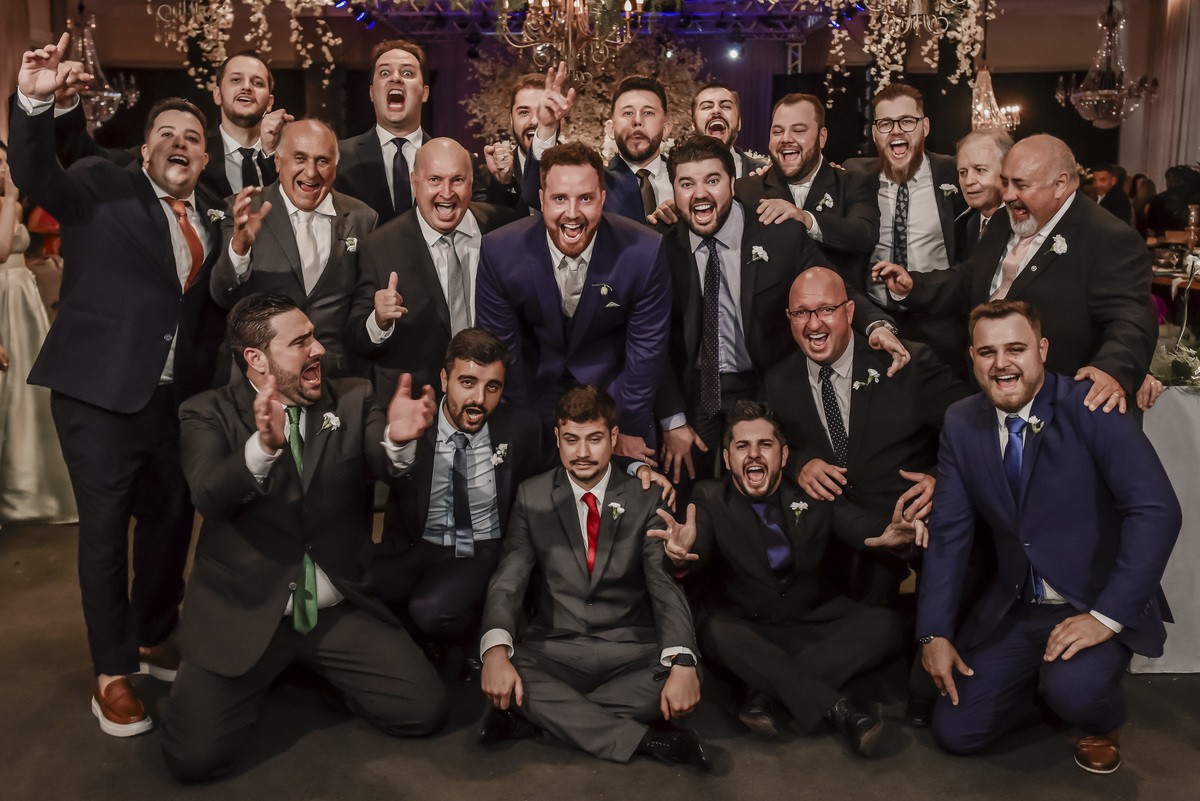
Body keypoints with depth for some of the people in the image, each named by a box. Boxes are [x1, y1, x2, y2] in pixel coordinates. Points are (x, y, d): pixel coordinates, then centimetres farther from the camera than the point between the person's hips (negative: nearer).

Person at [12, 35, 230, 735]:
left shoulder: (211, 218, 11)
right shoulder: (103, 187, -1)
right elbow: (36, 176, -21)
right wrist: (35, 102, -33)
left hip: (177, 395, 5)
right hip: (102, 393, -5)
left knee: (170, 519, 16)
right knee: (105, 530, 3)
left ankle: (153, 640, 38)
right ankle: (112, 674, 17)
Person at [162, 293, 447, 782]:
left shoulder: (352, 401, 3)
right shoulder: (208, 414, -5)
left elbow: (387, 467, -14)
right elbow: (209, 496, -23)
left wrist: (398, 439, -39)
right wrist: (263, 446, -44)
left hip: (339, 610, 3)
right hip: (243, 613, -2)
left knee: (425, 711, -6)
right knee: (195, 758, -16)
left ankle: (314, 666, 21)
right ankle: (262, 676, 17)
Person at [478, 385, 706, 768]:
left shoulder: (644, 499, 0)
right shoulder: (532, 497, 3)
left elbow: (666, 584, -9)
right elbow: (509, 579, -4)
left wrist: (683, 663, -29)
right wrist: (496, 650, -26)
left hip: (630, 653, 0)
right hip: (554, 649, 0)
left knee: (679, 678, -30)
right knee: (507, 670, -31)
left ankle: (543, 717, -19)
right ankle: (644, 740, -24)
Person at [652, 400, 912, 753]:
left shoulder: (812, 493, 1)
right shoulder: (712, 499, -3)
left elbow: (859, 525, -14)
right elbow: (697, 562, -18)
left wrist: (890, 532, -40)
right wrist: (681, 554, -44)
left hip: (815, 626, 2)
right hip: (746, 630, -2)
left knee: (884, 624, -22)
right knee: (713, 632, -33)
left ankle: (764, 692, -25)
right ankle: (835, 706, -31)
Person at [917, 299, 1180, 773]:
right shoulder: (961, 423, 0)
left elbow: (1156, 510, -22)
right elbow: (948, 530, 1)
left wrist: (1107, 616, -27)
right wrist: (935, 632, -4)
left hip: (1096, 605, -4)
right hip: (1012, 610, 4)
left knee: (1073, 690, -32)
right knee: (955, 732, -1)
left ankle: (1103, 724, 6)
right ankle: (1043, 682, 27)